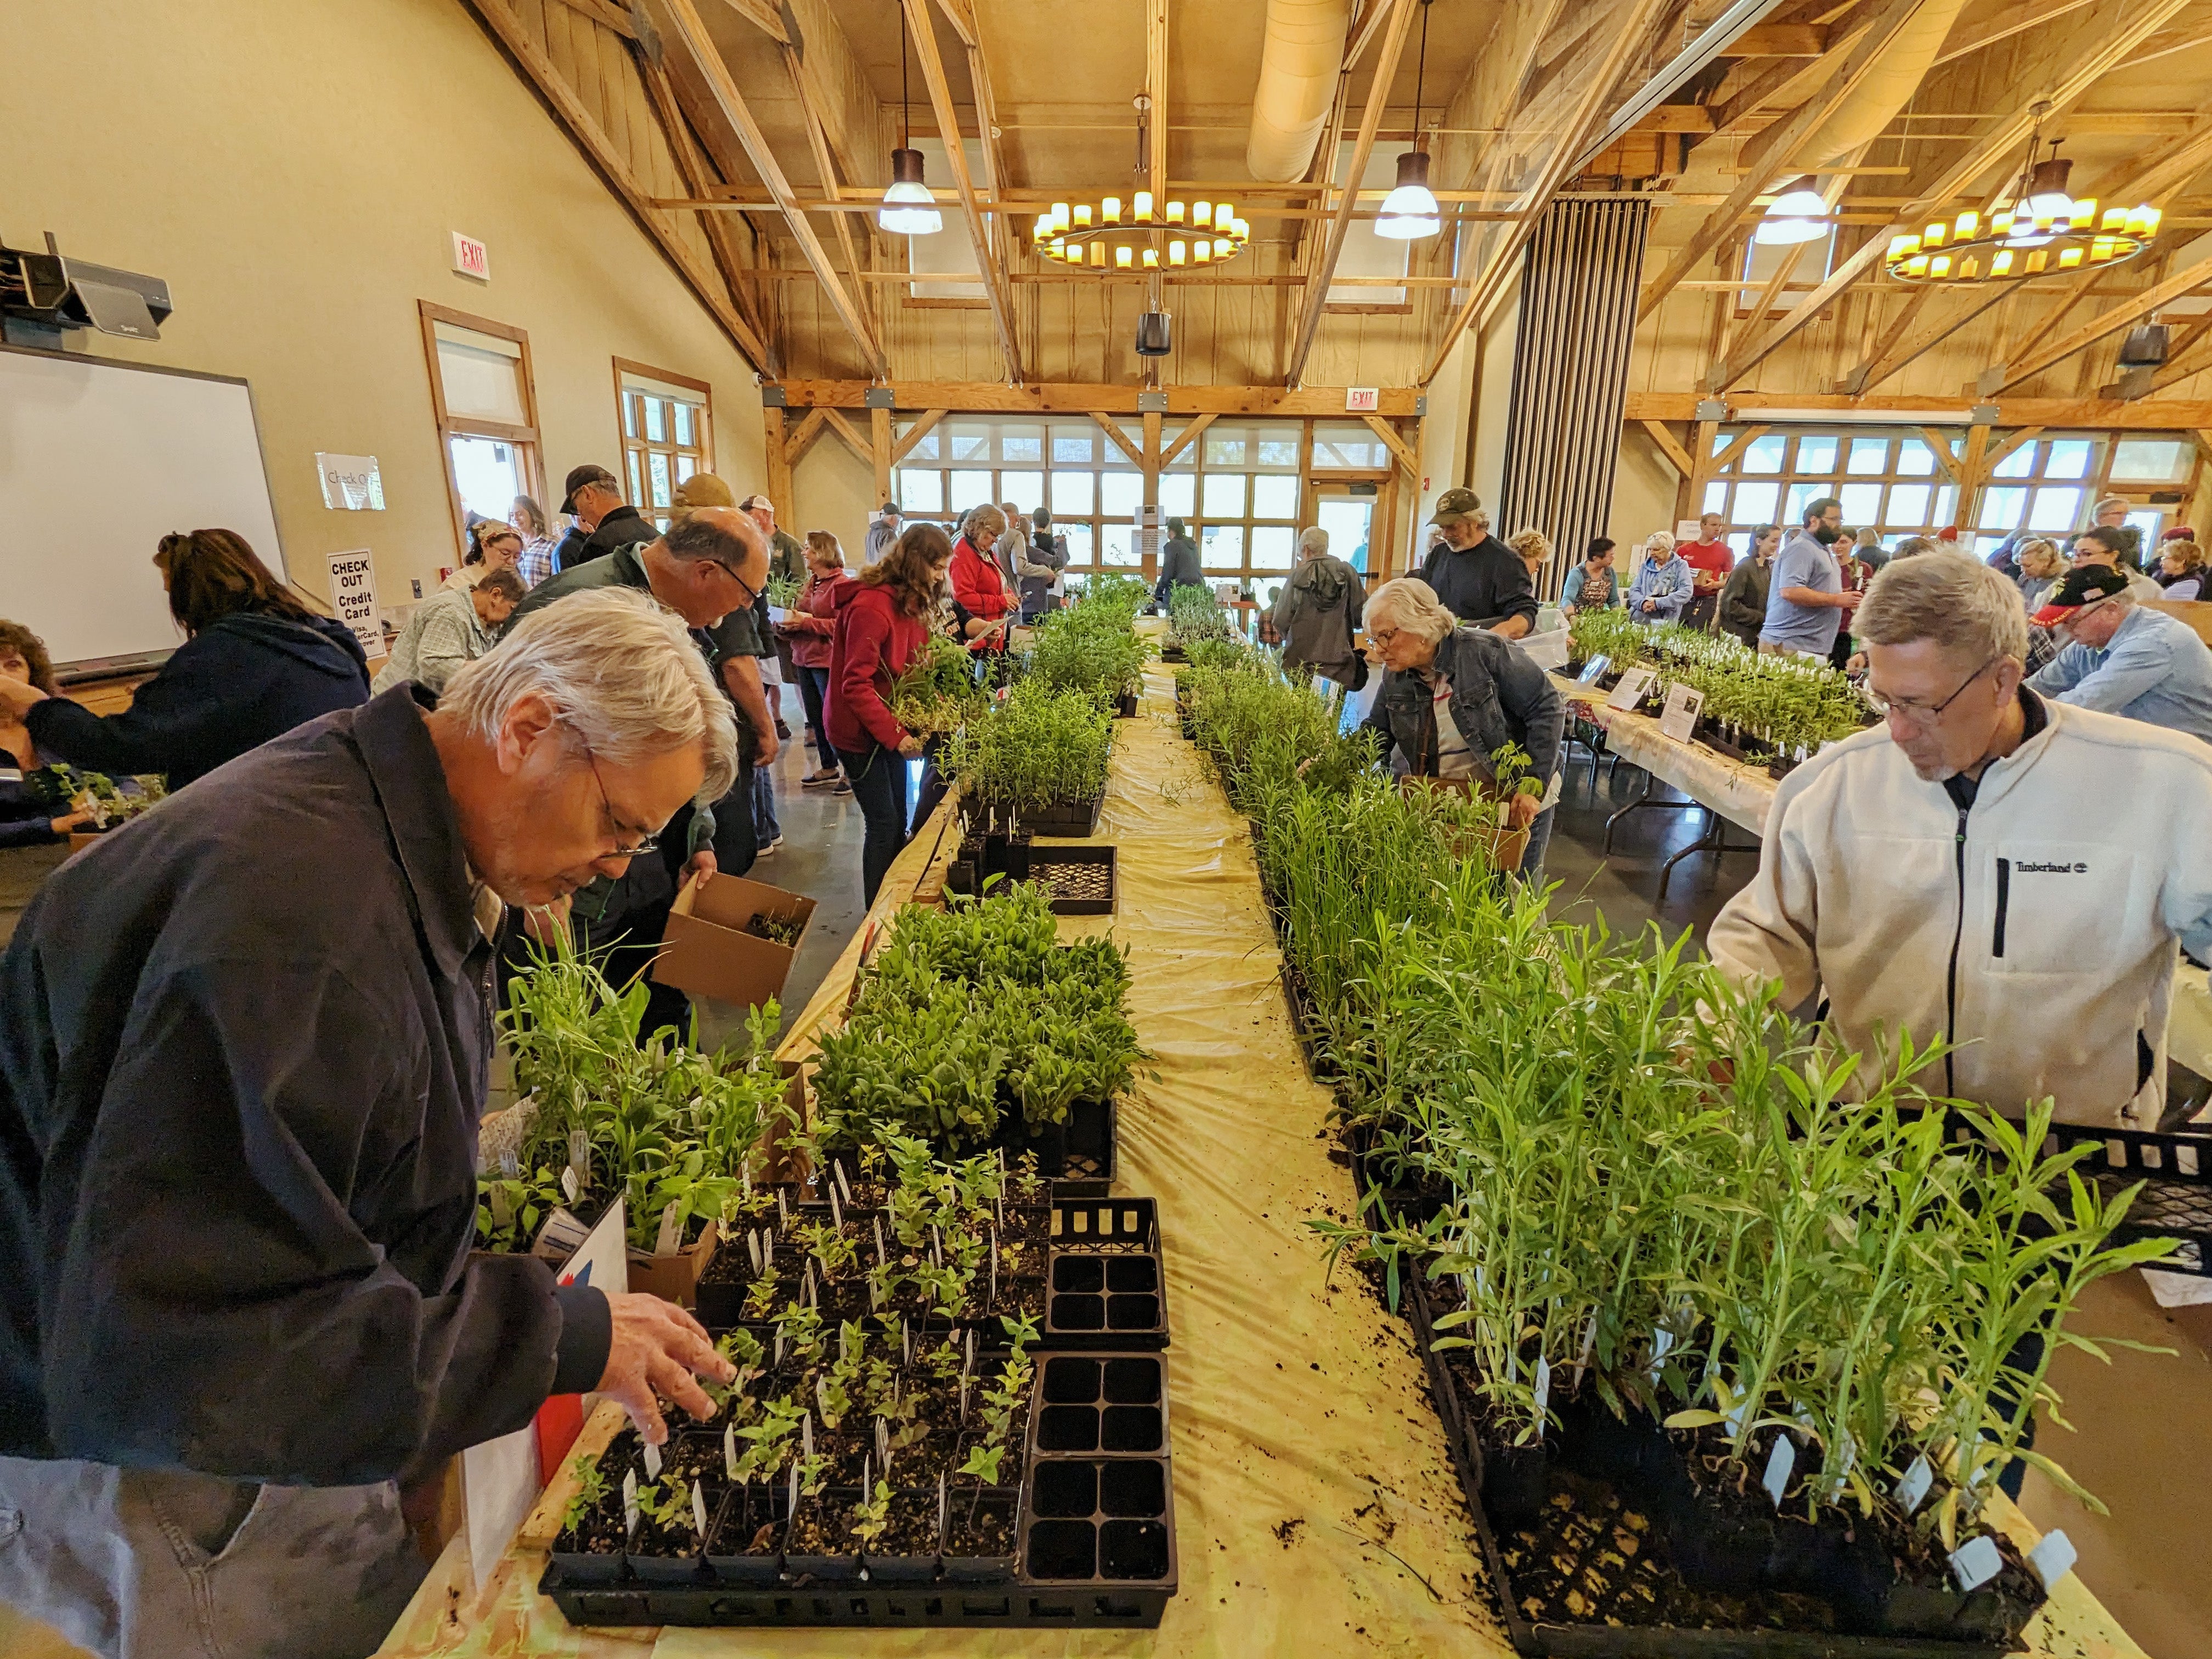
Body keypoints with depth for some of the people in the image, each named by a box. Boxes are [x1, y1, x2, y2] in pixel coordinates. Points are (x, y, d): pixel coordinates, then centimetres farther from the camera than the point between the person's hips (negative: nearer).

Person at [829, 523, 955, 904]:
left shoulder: (910, 602, 6)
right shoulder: (871, 607, -23)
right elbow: (856, 686, -25)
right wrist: (896, 735, -27)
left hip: (893, 727, 9)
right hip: (861, 732, -9)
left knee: (898, 820, 13)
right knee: (884, 825, -3)